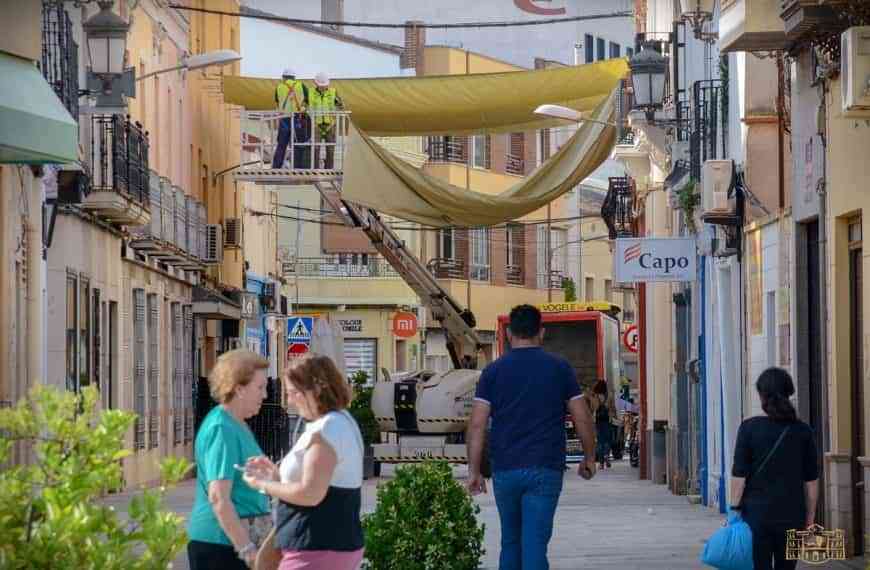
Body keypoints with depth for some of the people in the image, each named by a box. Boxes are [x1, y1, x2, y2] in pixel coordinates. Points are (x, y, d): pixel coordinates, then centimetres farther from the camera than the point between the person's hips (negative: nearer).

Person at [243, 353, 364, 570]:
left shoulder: (325, 429, -17)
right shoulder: (342, 423, 16)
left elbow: (310, 494, -22)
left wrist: (264, 484, -10)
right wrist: (277, 475, 11)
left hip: (317, 552, -11)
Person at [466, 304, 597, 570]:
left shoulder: (493, 371, 3)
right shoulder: (559, 368, 2)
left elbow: (477, 424, -3)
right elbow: (582, 419, 3)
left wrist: (474, 471, 1)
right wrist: (589, 458, 16)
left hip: (505, 470, 2)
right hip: (545, 469, -2)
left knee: (510, 541, 17)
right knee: (534, 544, -6)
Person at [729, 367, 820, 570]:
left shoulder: (749, 428, -7)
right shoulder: (803, 431, 0)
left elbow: (739, 475, -8)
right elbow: (811, 480, 3)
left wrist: (734, 511, -2)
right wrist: (810, 517, 11)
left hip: (757, 514, -2)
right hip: (792, 515, 2)